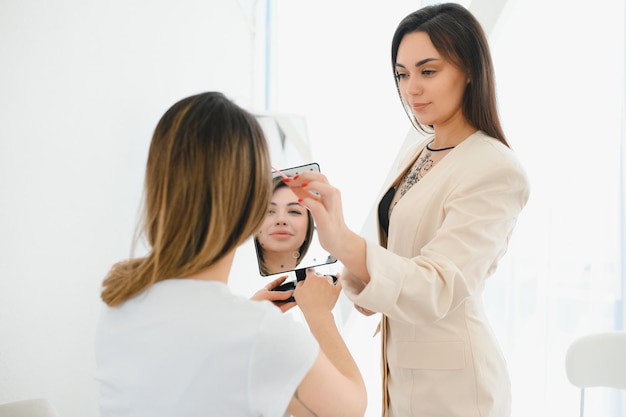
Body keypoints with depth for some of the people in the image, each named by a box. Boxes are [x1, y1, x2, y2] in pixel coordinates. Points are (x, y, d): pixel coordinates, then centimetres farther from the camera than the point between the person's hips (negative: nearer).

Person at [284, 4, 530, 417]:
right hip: (402, 364, 7)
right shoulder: (420, 154, 7)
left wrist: (343, 241, -39)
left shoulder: (495, 169, -17)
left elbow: (436, 290, -27)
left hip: (449, 382, -7)